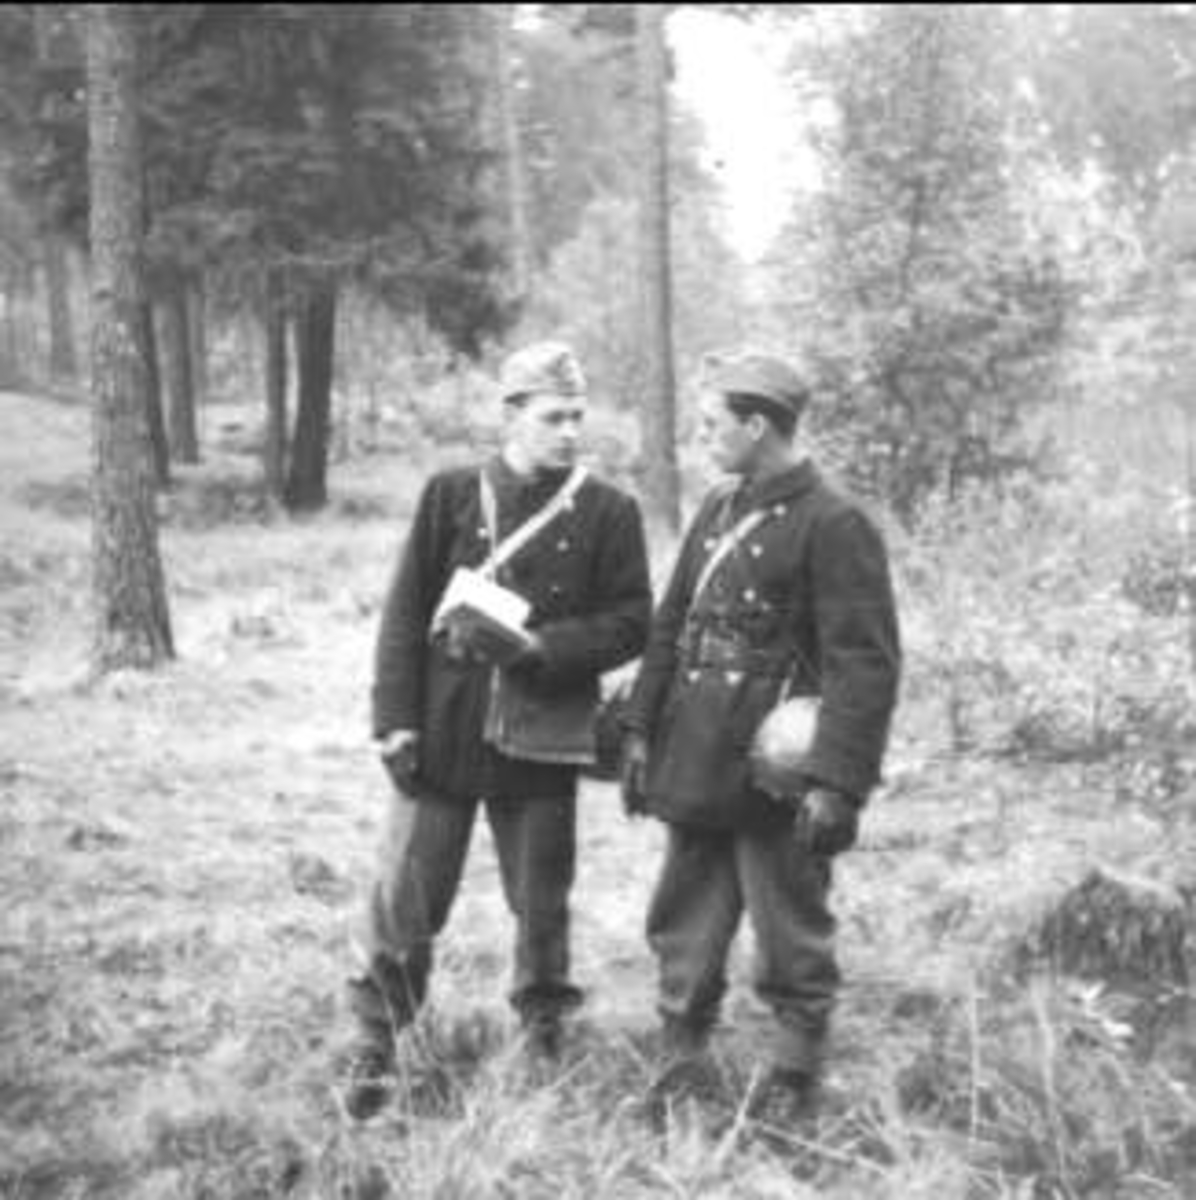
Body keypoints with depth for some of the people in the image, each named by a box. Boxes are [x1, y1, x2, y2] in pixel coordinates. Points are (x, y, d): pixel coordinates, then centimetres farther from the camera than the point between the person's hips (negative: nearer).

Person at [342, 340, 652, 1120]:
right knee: (405, 898, 3)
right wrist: (396, 718, -5)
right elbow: (406, 611, 1)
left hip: (541, 741, 0)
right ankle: (376, 1048, 17)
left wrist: (538, 647, -17)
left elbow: (631, 624, -3)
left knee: (542, 903, 11)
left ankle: (544, 1040, 30)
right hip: (443, 734, 0)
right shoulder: (452, 495, 1)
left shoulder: (609, 513, -1)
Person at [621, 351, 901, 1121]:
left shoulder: (835, 527, -13)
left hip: (775, 785, -7)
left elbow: (866, 666, -17)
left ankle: (793, 1088, 19)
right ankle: (684, 1064, 30)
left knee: (792, 948, 5)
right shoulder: (718, 513, 11)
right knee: (684, 934, 16)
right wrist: (642, 730, 12)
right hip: (696, 769, 8)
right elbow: (670, 629, 17)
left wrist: (836, 781, -21)